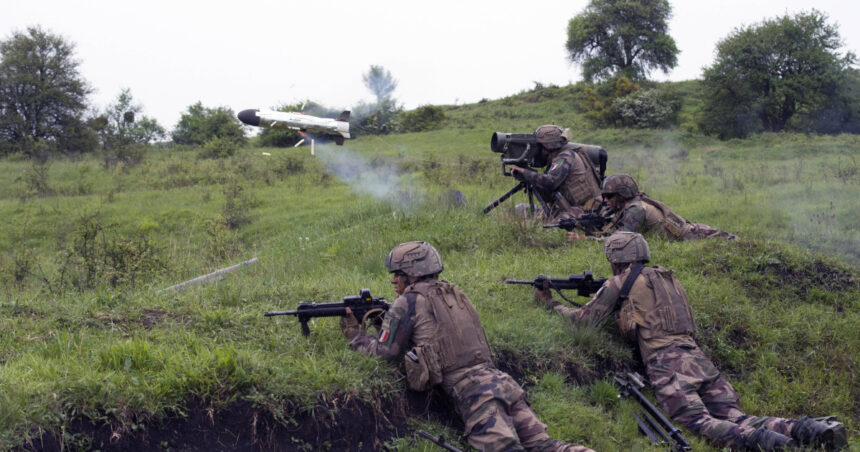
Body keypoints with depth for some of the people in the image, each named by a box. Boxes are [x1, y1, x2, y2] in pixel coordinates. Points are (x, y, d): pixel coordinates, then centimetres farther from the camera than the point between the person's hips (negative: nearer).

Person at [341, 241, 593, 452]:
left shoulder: (408, 302, 4)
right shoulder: (453, 294, 26)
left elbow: (385, 352, 8)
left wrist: (355, 335, 24)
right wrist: (385, 323, 38)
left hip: (471, 392, -8)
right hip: (501, 382, 8)